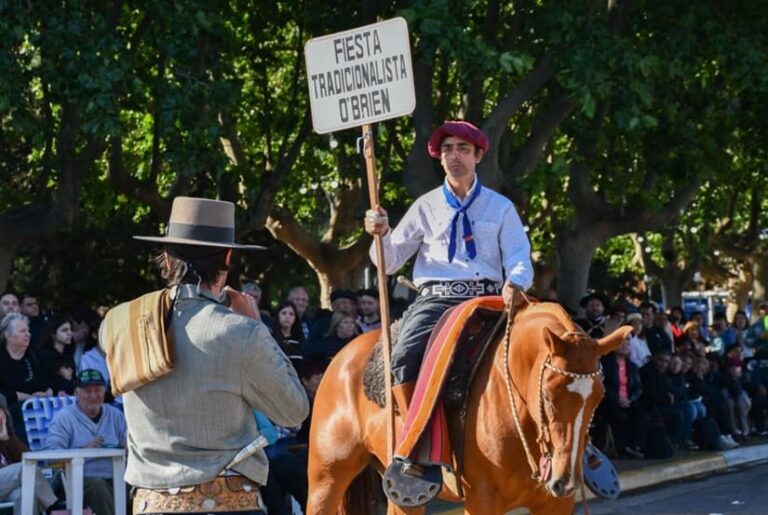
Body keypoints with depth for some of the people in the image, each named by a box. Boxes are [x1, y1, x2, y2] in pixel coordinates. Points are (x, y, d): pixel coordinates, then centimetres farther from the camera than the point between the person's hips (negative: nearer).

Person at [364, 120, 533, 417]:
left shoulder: (500, 207, 15)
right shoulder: (426, 207, 16)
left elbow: (519, 258, 4)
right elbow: (390, 262, 16)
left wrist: (515, 284, -20)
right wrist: (381, 234, -7)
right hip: (435, 300, 0)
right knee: (404, 356, -29)